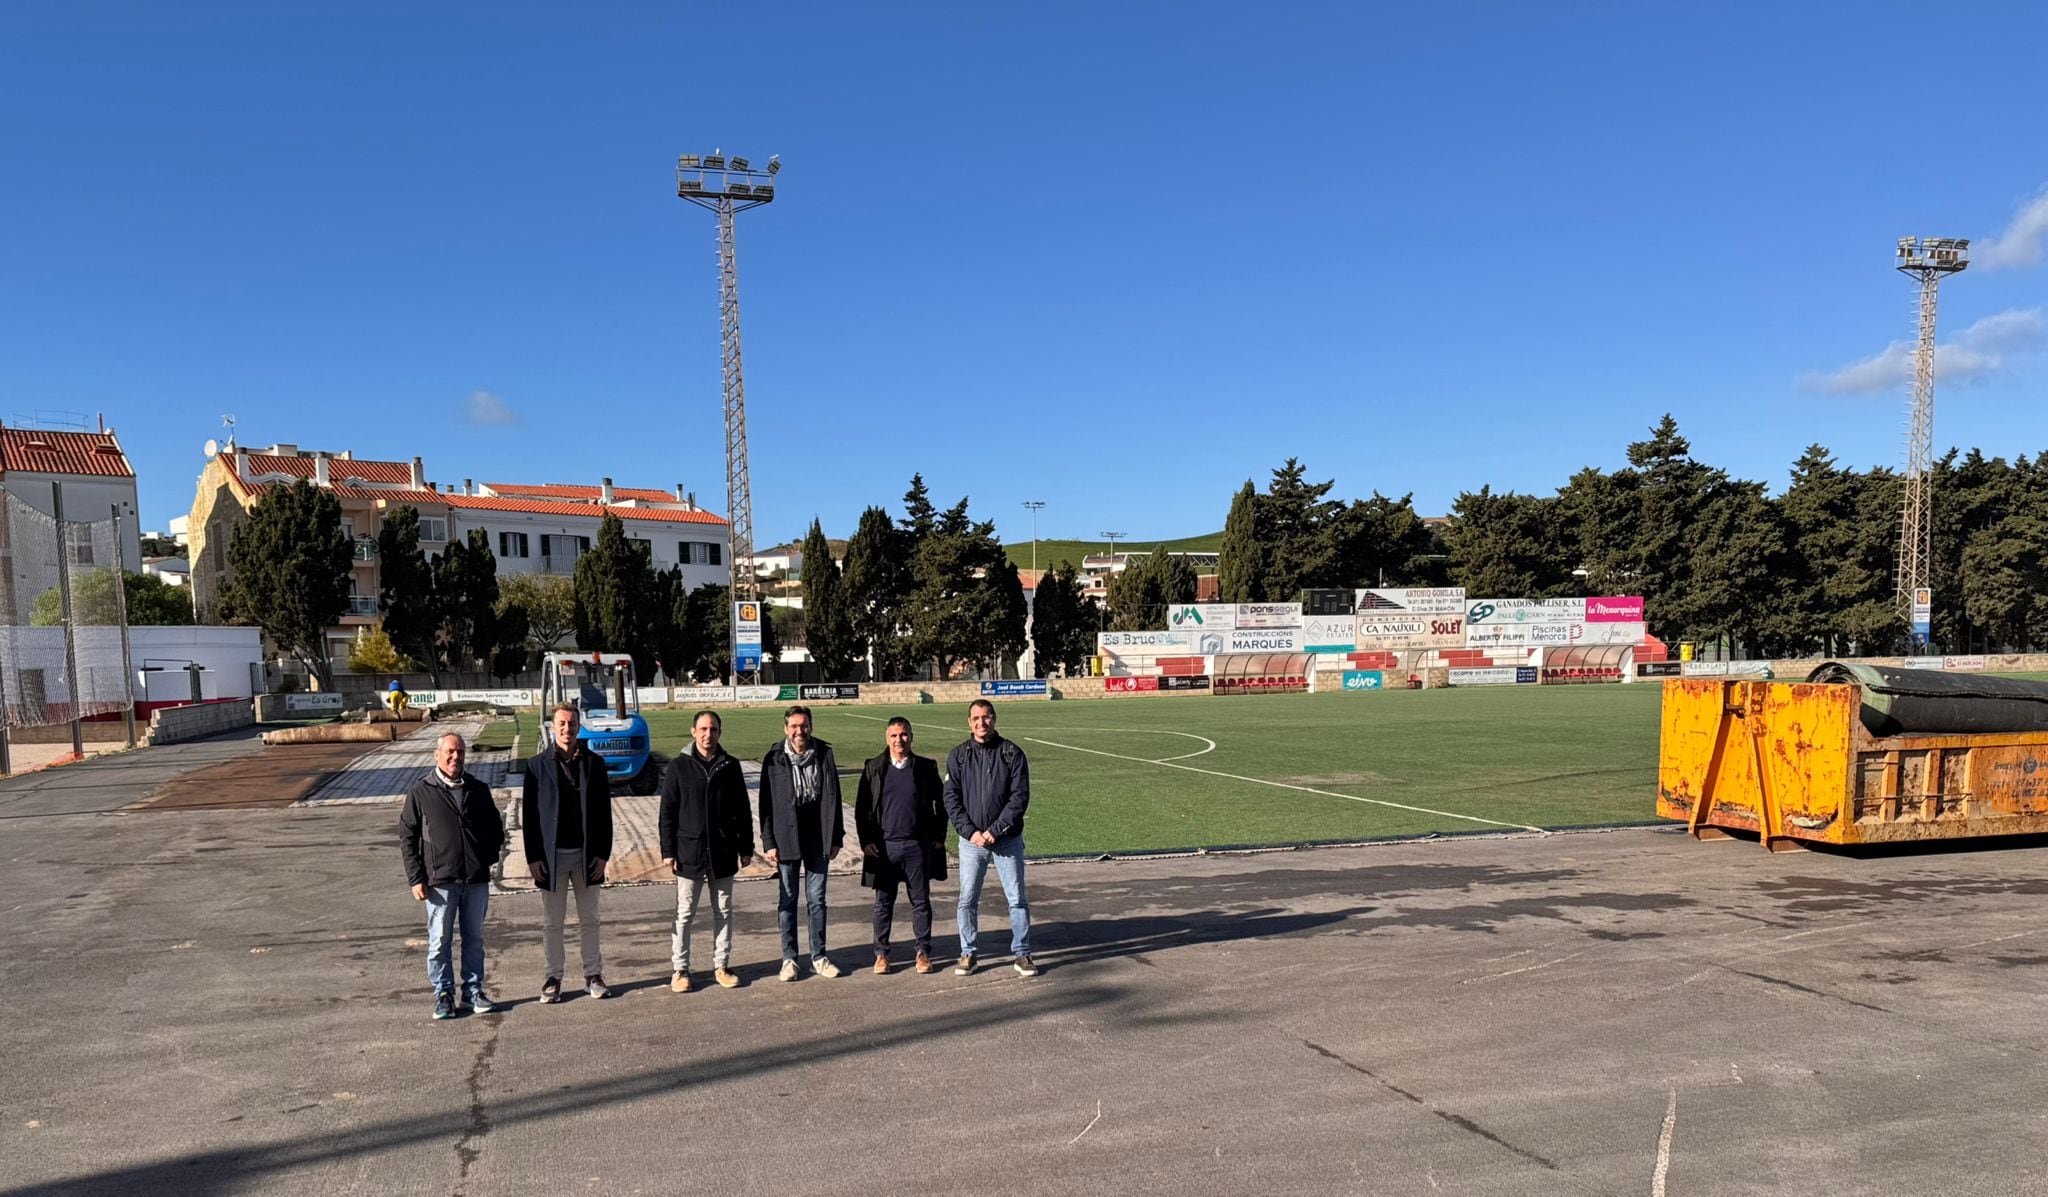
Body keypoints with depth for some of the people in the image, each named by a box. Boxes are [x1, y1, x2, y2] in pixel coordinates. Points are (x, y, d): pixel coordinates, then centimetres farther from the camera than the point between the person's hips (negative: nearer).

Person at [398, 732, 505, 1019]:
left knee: (474, 939, 11)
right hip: (440, 881, -3)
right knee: (440, 942, 4)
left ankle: (474, 991, 21)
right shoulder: (421, 792, -1)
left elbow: (496, 828, 18)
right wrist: (415, 879, -5)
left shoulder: (479, 790, 8)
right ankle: (443, 995, 16)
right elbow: (407, 837, 0)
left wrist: (488, 858, 4)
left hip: (477, 880, 3)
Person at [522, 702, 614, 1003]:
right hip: (551, 855, -1)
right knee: (552, 922, 9)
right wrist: (533, 856, -7)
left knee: (589, 920, 10)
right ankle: (553, 978, 20)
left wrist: (603, 853, -3)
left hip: (587, 854, 1)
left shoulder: (594, 763, 1)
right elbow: (529, 814, -2)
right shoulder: (538, 764, -2)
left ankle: (593, 975, 21)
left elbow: (604, 811, 2)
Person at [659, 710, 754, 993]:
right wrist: (668, 851, -6)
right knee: (684, 913, 4)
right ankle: (680, 969, 14)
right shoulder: (679, 767, -2)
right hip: (689, 852, -2)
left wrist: (746, 847, 7)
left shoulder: (730, 766, 4)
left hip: (723, 852, 2)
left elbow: (742, 810, 8)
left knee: (723, 911, 9)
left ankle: (721, 965, 20)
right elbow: (668, 812, -1)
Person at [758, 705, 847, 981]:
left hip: (818, 839, 1)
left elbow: (833, 799, 3)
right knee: (788, 900, 7)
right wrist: (768, 842, -6)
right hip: (786, 839, -1)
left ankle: (819, 957, 18)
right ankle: (789, 958, 17)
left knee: (817, 900, 8)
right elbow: (766, 804, -2)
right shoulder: (774, 759, -4)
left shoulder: (824, 755, 0)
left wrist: (836, 838, 1)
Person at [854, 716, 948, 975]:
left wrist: (938, 837, 2)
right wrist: (866, 841, -2)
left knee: (921, 902, 7)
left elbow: (941, 803, 7)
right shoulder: (873, 769, 2)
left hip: (918, 846, 0)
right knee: (883, 903, 7)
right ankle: (881, 954, 18)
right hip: (883, 846, 0)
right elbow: (861, 808, 4)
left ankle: (923, 952, 18)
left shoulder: (926, 767, 2)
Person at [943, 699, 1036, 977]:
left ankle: (1021, 953, 15)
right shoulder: (958, 756, 2)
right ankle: (967, 954, 20)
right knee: (968, 900, 6)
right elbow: (952, 799, -1)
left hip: (1007, 839, -1)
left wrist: (995, 830, -14)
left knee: (1017, 899, 4)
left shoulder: (1012, 753, -3)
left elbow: (1020, 797, -7)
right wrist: (970, 831, -13)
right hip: (971, 840, 1)